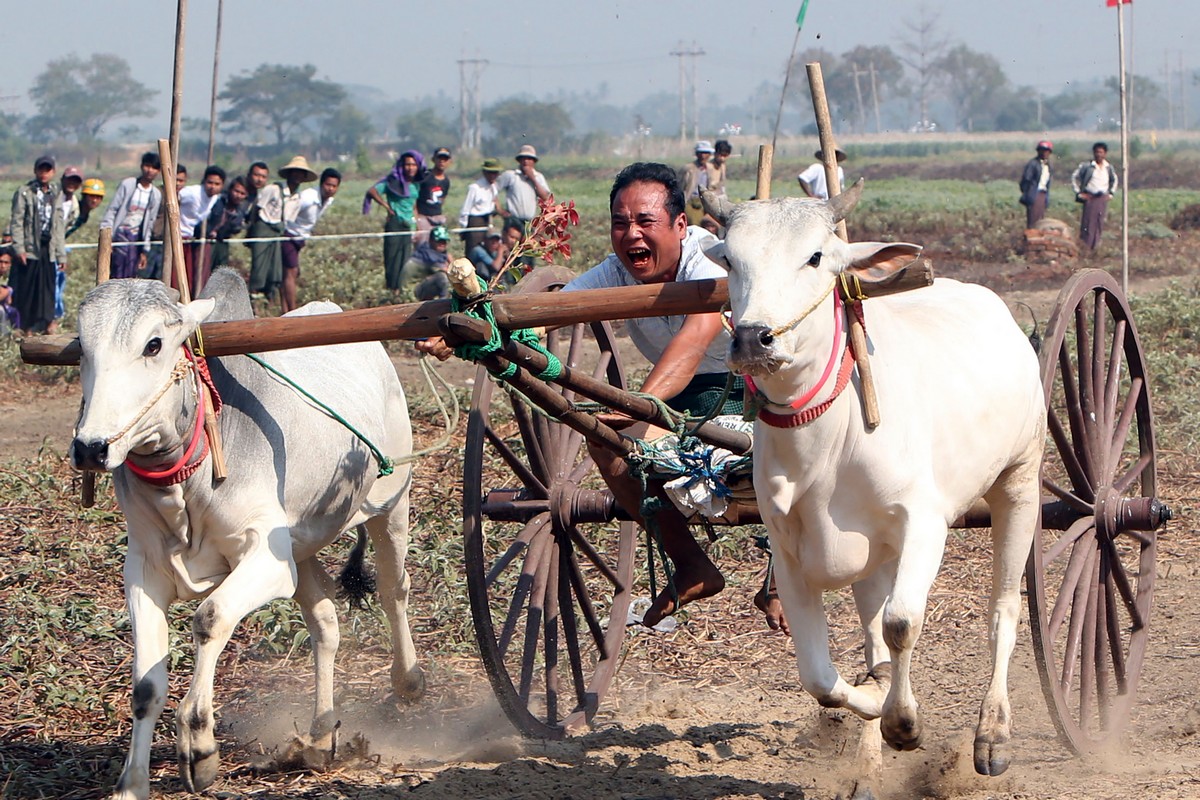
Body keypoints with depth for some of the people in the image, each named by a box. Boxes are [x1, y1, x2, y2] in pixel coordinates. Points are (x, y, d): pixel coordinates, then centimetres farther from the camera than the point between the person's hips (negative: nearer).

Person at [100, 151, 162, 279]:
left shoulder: (156, 195, 9)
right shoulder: (127, 185, -3)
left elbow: (149, 224, 13)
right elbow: (112, 210, -4)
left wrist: (145, 251, 12)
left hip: (136, 238, 4)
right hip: (120, 234, -4)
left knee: (131, 277, -2)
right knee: (117, 276, -10)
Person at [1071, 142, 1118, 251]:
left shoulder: (1108, 167, 9)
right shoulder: (1086, 166, -6)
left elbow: (1114, 179, 27)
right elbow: (1074, 177, 1)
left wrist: (1111, 193, 16)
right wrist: (1079, 193, -3)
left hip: (1103, 198, 4)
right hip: (1090, 197, -4)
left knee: (1099, 224, 4)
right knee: (1088, 223, -8)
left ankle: (1094, 248, 10)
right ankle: (1085, 248, -5)